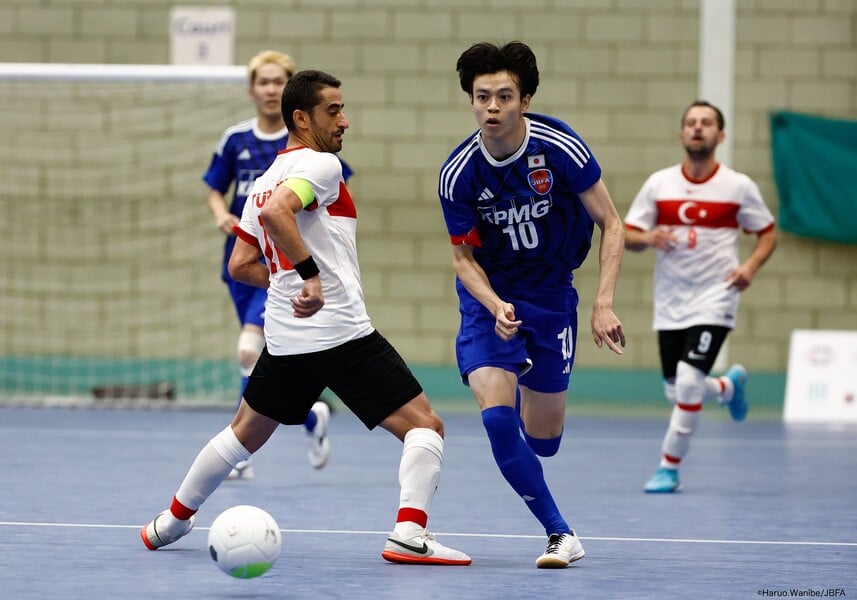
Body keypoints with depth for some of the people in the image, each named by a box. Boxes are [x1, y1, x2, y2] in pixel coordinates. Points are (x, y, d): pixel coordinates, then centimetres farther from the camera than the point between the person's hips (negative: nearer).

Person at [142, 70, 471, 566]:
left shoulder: (264, 181, 17)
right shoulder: (320, 165, -8)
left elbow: (241, 266, 17)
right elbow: (276, 212, -27)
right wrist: (312, 275, -27)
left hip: (285, 337, 8)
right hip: (344, 333, -8)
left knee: (245, 433, 27)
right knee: (425, 426, -5)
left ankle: (173, 520, 37)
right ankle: (409, 534, -22)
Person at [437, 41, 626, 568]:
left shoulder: (560, 147, -20)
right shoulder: (459, 174, -18)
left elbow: (610, 224, -11)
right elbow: (465, 258, -7)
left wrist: (604, 304, -22)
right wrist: (495, 307, -27)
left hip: (551, 293, 0)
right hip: (490, 295, 0)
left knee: (543, 441, 5)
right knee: (497, 417, -21)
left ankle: (529, 384, 44)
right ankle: (560, 533, -6)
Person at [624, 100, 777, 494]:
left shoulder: (739, 186, -4)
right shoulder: (658, 184, 1)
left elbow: (768, 234, 5)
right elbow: (627, 236, 4)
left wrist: (750, 266, -13)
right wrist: (647, 238, -19)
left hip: (714, 300, -4)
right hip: (670, 304, 4)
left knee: (688, 382, -19)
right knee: (676, 392, 10)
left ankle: (669, 469, -3)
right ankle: (729, 386, 44)